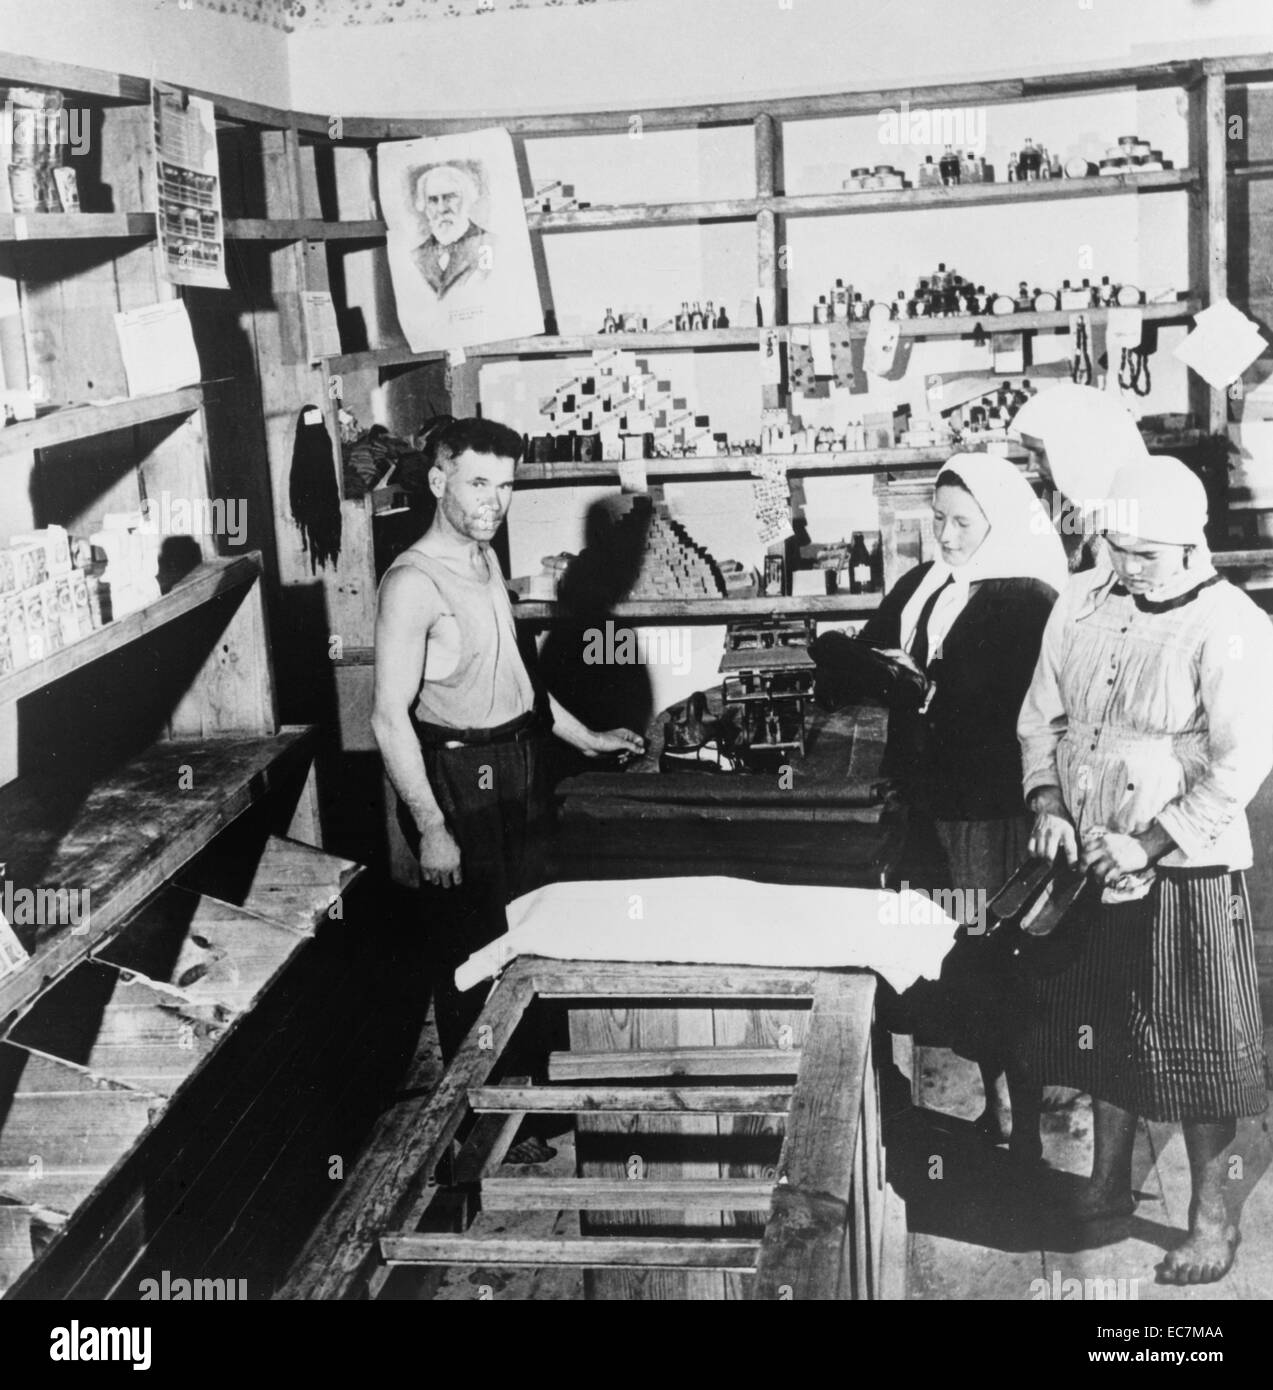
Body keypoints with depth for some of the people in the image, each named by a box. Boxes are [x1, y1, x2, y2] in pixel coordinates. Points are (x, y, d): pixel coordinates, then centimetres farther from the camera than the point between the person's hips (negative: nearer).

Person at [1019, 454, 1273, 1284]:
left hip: (1186, 873, -6)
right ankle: (1110, 1182, 37)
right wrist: (1048, 806, -5)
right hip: (1086, 863, 6)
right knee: (1102, 1029, 18)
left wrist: (1146, 845, -21)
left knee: (1197, 1050, 5)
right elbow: (1043, 715, 10)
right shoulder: (1081, 605, 3)